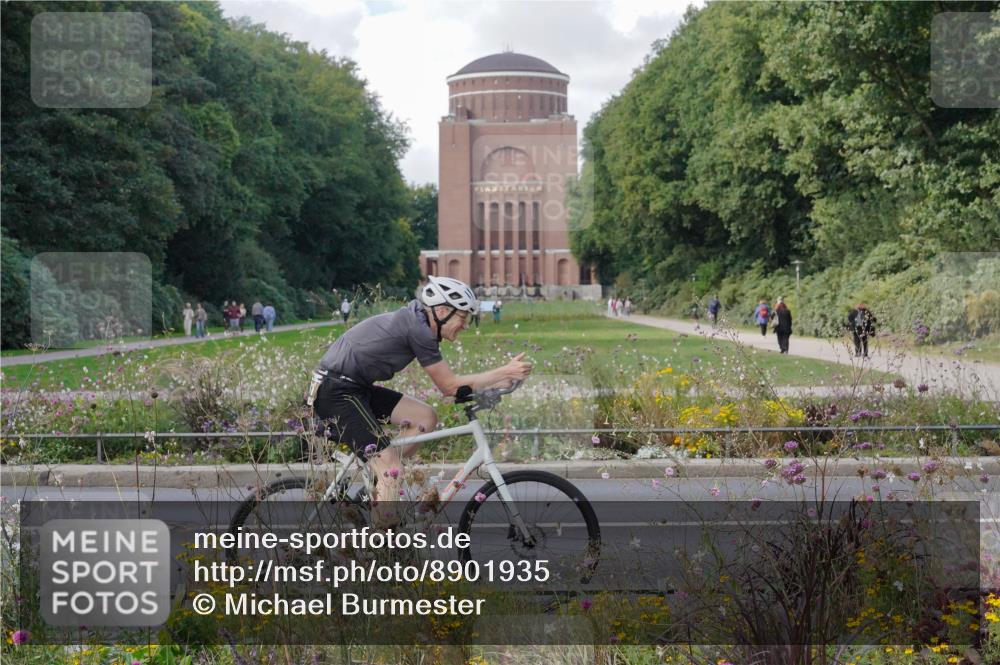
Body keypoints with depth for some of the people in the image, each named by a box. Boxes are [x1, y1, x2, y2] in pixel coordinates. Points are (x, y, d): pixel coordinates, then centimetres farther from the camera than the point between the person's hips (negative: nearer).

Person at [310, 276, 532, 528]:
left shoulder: (415, 320, 11)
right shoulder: (419, 330, -17)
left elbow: (446, 384, 15)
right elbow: (449, 386, -12)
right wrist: (506, 372, -10)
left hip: (356, 388, 10)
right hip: (336, 392, -10)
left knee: (425, 417, 6)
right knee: (392, 473, -15)